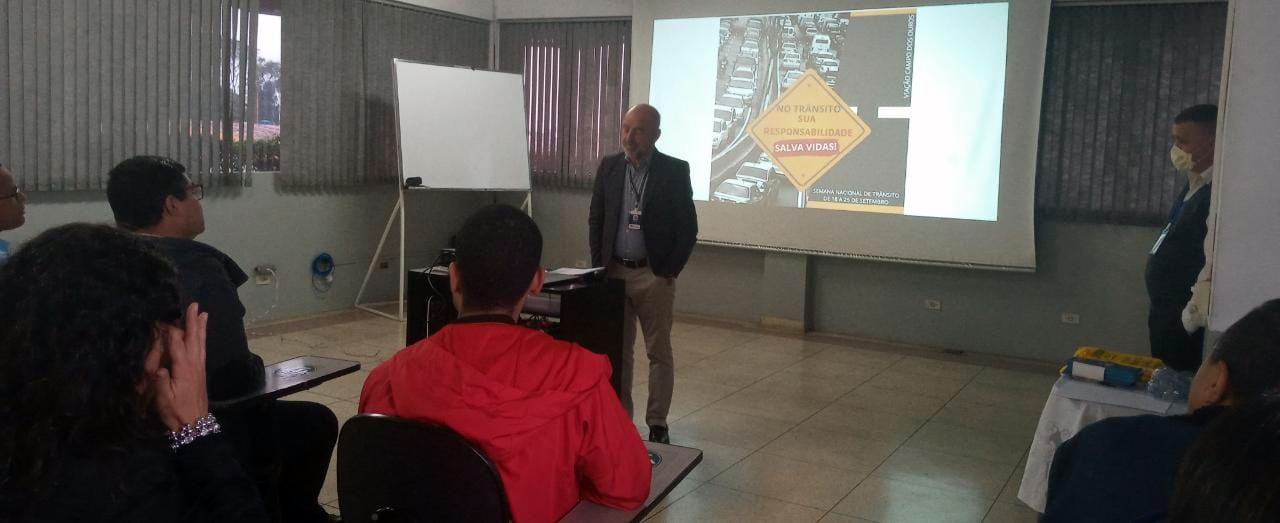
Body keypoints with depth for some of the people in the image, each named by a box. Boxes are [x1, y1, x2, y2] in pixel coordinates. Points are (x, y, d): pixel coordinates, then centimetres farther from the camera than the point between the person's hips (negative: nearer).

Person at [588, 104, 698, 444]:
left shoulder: (675, 171, -5)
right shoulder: (609, 167, 5)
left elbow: (688, 228, -4)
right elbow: (596, 220, 10)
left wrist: (669, 272, -8)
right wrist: (599, 267, 3)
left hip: (654, 275, -3)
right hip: (614, 272, 3)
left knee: (659, 352, 4)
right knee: (618, 351, 10)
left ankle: (657, 425, 14)